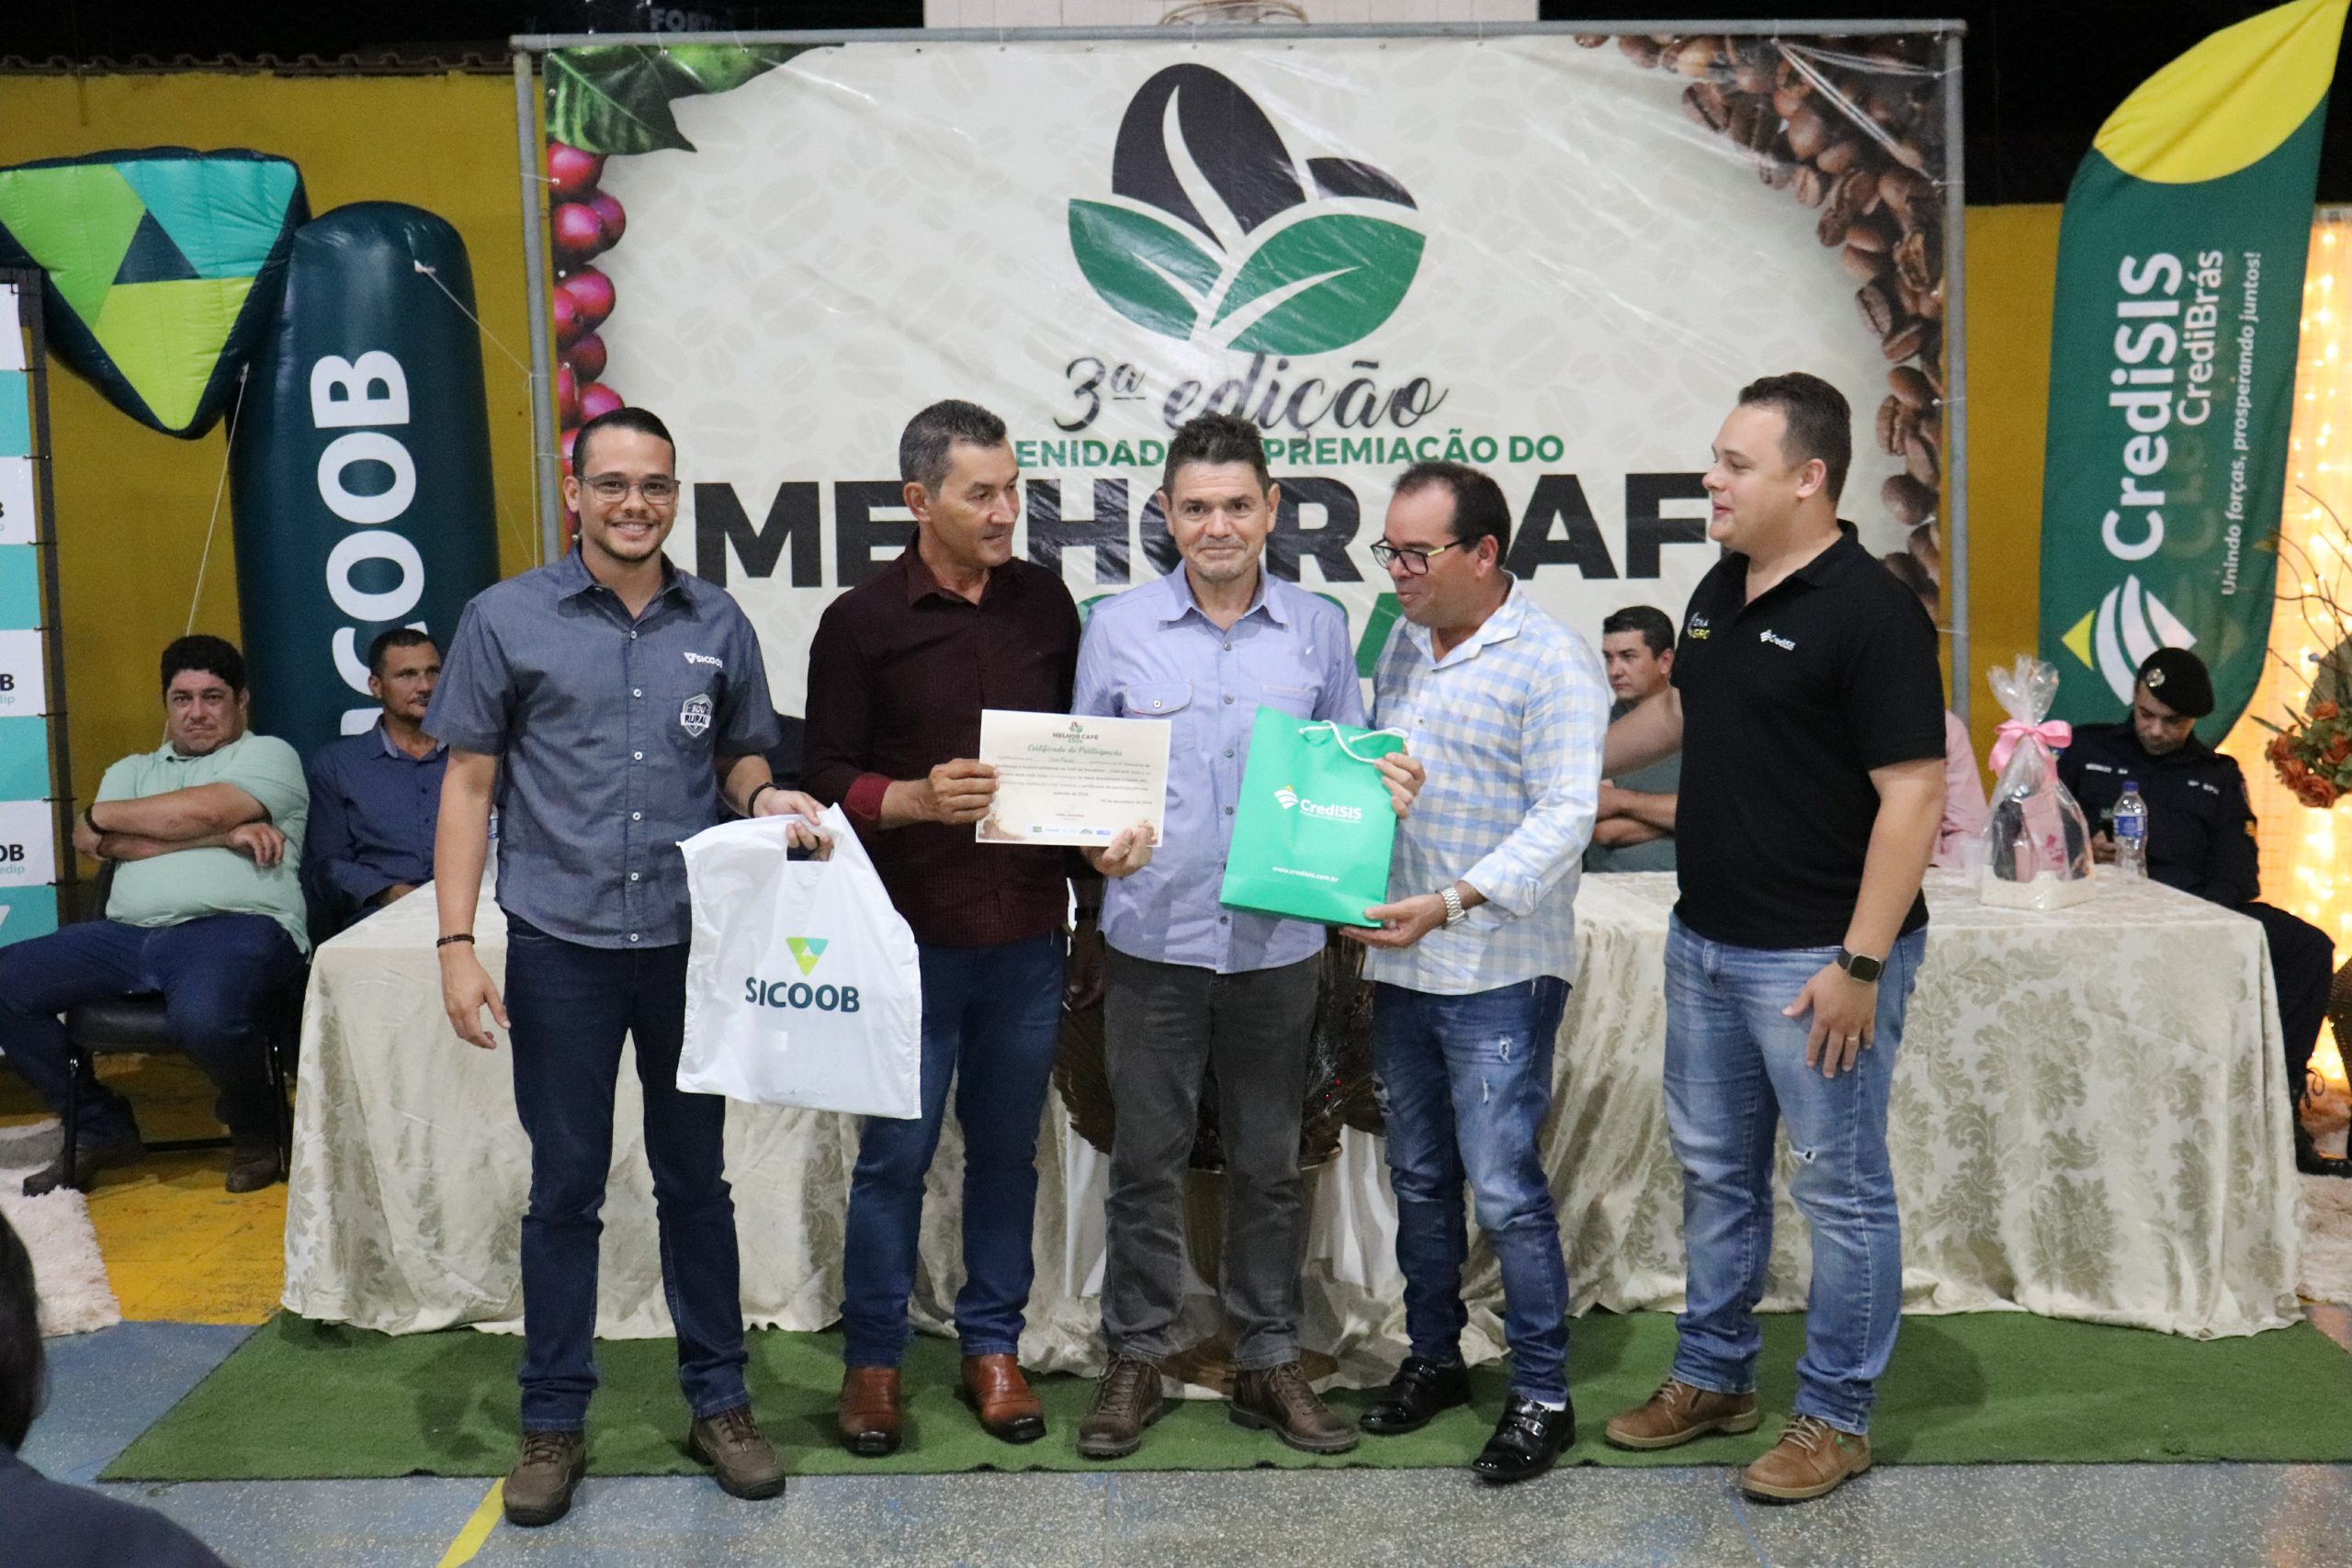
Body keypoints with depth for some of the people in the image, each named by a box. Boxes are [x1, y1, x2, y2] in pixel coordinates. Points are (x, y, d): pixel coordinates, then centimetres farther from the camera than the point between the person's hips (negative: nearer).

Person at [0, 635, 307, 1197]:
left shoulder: (268, 753, 13)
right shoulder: (133, 770, 28)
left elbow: (202, 810, -7)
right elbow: (89, 840, 5)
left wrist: (106, 815, 9)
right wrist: (223, 835, -4)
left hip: (236, 925, -6)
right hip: (128, 934, 6)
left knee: (204, 1018, -38)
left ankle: (254, 1128, -2)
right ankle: (102, 1129, 6)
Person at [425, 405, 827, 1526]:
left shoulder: (718, 624, 5)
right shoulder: (505, 619, -1)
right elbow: (468, 784, 0)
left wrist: (768, 799, -10)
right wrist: (456, 943, -7)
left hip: (692, 945, 2)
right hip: (561, 949, -2)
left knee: (695, 1178, 12)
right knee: (566, 1188, 8)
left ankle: (718, 1403, 25)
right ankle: (553, 1422, 23)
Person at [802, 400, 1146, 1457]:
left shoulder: (1045, 602, 6)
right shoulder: (862, 623, -5)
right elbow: (827, 780, -4)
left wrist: (1095, 863, 7)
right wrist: (917, 797, -22)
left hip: (1027, 934, 3)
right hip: (912, 937, -3)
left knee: (1007, 1148, 13)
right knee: (894, 1155, 6)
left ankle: (992, 1346, 28)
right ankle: (872, 1358, 23)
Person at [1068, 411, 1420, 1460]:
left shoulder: (1319, 629, 5)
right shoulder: (1117, 629, 2)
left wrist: (1387, 788, -10)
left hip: (1279, 941, 1)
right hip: (1154, 939, -1)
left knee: (1268, 1165, 12)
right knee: (1146, 1159, 9)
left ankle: (1268, 1362, 27)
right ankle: (1137, 1357, 25)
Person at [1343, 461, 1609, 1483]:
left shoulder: (1551, 662, -12)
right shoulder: (1403, 646, 11)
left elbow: (1565, 815, -18)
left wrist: (1452, 902, -27)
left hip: (1497, 974, -7)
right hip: (1399, 963, 7)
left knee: (1503, 1188, -4)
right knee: (1420, 1177, 16)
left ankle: (1543, 1396, 12)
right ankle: (1433, 1357, 32)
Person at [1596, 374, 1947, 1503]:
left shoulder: (1870, 613, -17)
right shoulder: (1718, 592, 8)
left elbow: (1913, 794, -19)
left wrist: (1861, 964, -22)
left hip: (1817, 958, -8)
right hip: (1706, 943, 8)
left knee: (1841, 1189, 7)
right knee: (1715, 1172, 18)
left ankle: (1836, 1417, 21)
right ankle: (1714, 1377, 33)